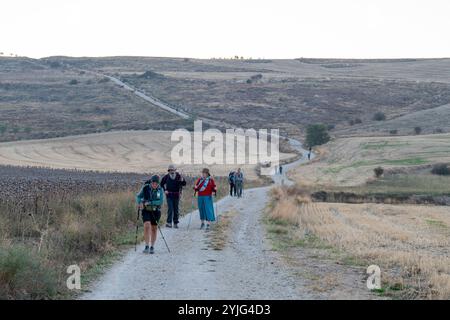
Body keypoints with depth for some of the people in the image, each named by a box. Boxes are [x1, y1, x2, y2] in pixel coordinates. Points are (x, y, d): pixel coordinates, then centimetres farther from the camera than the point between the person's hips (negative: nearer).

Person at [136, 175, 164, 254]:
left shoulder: (160, 190, -8)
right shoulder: (145, 188, -9)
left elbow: (161, 201, -15)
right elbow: (138, 196, 1)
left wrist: (150, 203, -24)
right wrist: (140, 203, -20)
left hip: (156, 211, 1)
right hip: (146, 210, -1)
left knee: (154, 228, 6)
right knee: (147, 225, -20)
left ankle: (152, 247, 20)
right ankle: (147, 246, -17)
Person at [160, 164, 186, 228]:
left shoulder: (178, 176, -4)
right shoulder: (166, 177, -1)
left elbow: (184, 184, -5)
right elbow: (162, 184, 14)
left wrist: (182, 180, -25)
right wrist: (164, 190, 4)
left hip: (176, 195, 1)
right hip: (169, 195, -1)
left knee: (176, 209, 6)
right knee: (170, 208, -11)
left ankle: (175, 223, 15)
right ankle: (169, 222, -12)